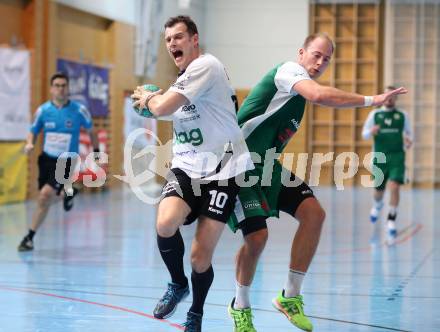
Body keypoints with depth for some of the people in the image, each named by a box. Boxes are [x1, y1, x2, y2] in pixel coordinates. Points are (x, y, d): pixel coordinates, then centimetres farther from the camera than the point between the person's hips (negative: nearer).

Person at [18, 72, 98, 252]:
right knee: (44, 200, 12)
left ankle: (30, 237, -10)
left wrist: (96, 151, 14)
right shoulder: (43, 110, -3)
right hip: (46, 159, 4)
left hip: (66, 162, -4)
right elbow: (33, 131, 9)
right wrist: (29, 143, -12)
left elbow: (90, 130, 9)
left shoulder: (79, 110, -8)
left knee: (45, 195, -21)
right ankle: (66, 194, 47)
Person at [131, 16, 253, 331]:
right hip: (187, 167, 6)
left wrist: (147, 97, 5)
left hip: (222, 170, -6)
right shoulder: (182, 80, 17)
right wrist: (150, 99, 21)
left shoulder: (206, 65, -11)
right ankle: (178, 284, 2)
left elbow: (162, 107, -16)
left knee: (201, 255, -5)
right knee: (166, 224, -24)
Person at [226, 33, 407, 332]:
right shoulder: (289, 70, -15)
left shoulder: (300, 83, 14)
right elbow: (320, 95, -36)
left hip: (267, 165, 9)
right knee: (257, 235, -18)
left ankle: (291, 297, 2)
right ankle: (240, 307, 7)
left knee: (314, 213, -6)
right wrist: (372, 100, -34)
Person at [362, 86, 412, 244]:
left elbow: (409, 132, 18)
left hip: (397, 157, -1)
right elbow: (364, 134, 6)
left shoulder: (402, 116, 8)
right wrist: (371, 132, -17)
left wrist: (409, 140, -5)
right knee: (379, 190, 11)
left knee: (394, 187, -19)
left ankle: (391, 221, -13)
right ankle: (378, 205, 49)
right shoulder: (374, 114, 6)